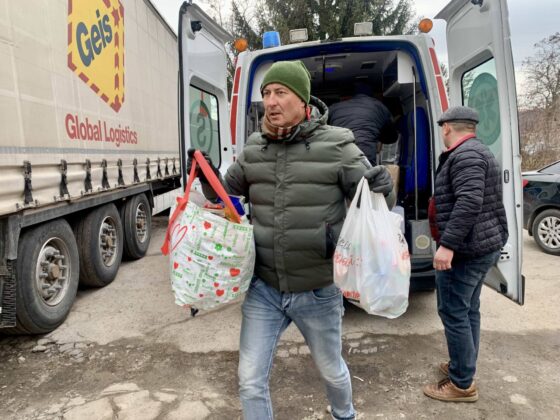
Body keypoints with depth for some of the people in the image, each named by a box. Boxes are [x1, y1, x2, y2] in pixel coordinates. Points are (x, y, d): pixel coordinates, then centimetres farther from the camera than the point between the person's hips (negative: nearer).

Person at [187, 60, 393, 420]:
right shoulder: (253, 150, 1)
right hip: (263, 288, 3)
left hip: (318, 291, -2)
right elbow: (227, 193, 15)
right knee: (250, 380, 9)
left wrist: (380, 186, -25)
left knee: (331, 370, 23)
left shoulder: (336, 146, -11)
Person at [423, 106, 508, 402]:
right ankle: (463, 367, 30)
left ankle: (462, 384, 8)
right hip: (483, 245, 11)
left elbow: (469, 202, -29)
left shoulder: (465, 154, -16)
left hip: (466, 249, -11)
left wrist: (448, 244, -30)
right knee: (468, 311, 17)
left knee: (453, 313, -3)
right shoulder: (478, 152, 18)